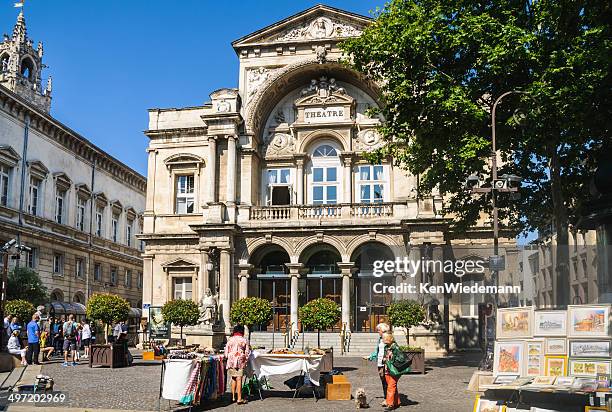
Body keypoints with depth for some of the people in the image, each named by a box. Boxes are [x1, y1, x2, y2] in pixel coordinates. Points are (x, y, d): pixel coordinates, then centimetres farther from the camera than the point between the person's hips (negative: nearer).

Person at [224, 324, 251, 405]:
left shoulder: (230, 340, 3)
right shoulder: (244, 341, -2)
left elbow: (226, 352, 5)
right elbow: (247, 353, -1)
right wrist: (245, 361, 11)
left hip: (231, 362, 3)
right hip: (240, 362, -3)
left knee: (233, 379, 17)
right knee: (239, 380, -3)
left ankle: (233, 396, 21)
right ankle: (239, 399, -4)